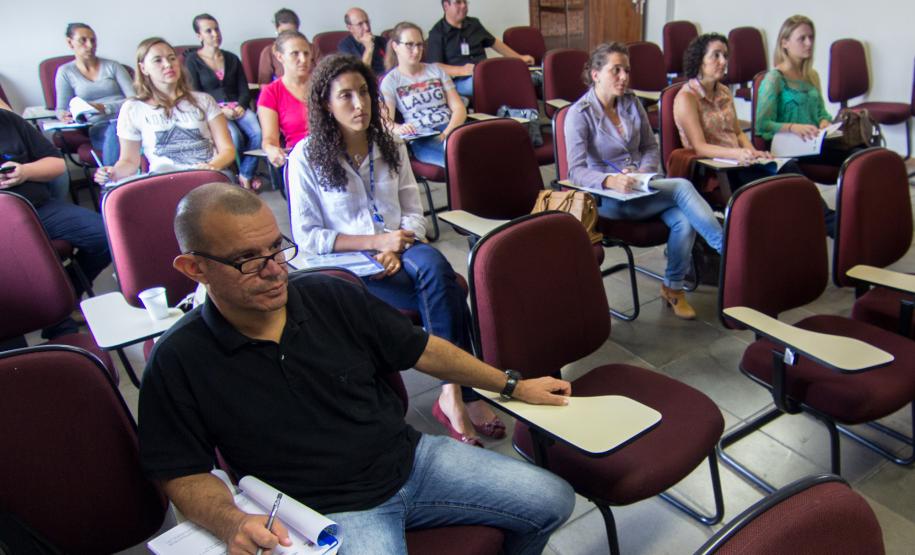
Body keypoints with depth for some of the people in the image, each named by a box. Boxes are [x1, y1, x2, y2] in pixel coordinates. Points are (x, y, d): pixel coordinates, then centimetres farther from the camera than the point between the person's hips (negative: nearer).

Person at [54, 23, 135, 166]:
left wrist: (105, 108, -11)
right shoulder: (66, 72, 17)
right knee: (115, 130, -38)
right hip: (99, 128, -1)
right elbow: (61, 109, 15)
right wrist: (65, 115, -11)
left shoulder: (112, 66, 16)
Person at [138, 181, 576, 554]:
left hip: (413, 459, 4)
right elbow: (184, 474, -4)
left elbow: (423, 350, 5)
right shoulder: (177, 362, -11)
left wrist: (512, 385, 9)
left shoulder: (333, 296, -4)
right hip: (332, 512, -3)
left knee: (552, 500, 2)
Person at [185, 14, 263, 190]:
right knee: (234, 136, -35)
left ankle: (245, 176, -16)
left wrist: (241, 106, -8)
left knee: (258, 131, -29)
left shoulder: (232, 58, 20)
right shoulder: (192, 60, 8)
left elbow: (244, 90, 15)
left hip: (237, 108, 3)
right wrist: (220, 111, -15)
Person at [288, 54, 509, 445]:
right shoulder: (306, 157, -2)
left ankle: (453, 395, -31)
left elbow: (414, 213, 10)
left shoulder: (390, 147, 12)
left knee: (432, 264, -34)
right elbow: (307, 236, -5)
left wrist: (398, 247, -12)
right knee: (445, 289, -30)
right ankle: (463, 394, -23)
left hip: (401, 251, 4)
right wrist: (375, 241, -15)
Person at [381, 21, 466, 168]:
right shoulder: (390, 81, 12)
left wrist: (447, 134, -10)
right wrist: (397, 128, -28)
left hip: (452, 129, 4)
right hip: (421, 139, -4)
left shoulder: (436, 70, 21)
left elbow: (459, 108, 11)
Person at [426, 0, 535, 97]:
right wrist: (461, 70, -24)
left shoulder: (474, 24, 21)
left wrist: (520, 57, 30)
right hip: (459, 81, -6)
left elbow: (495, 43, 33)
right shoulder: (437, 33, 3)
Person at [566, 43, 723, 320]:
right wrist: (610, 180, -35)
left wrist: (644, 173, -5)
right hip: (607, 198, -5)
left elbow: (651, 147, 17)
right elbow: (576, 171, -17)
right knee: (682, 187, -27)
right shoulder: (579, 114, -8)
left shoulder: (632, 102, 9)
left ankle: (673, 288, -4)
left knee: (684, 221, -24)